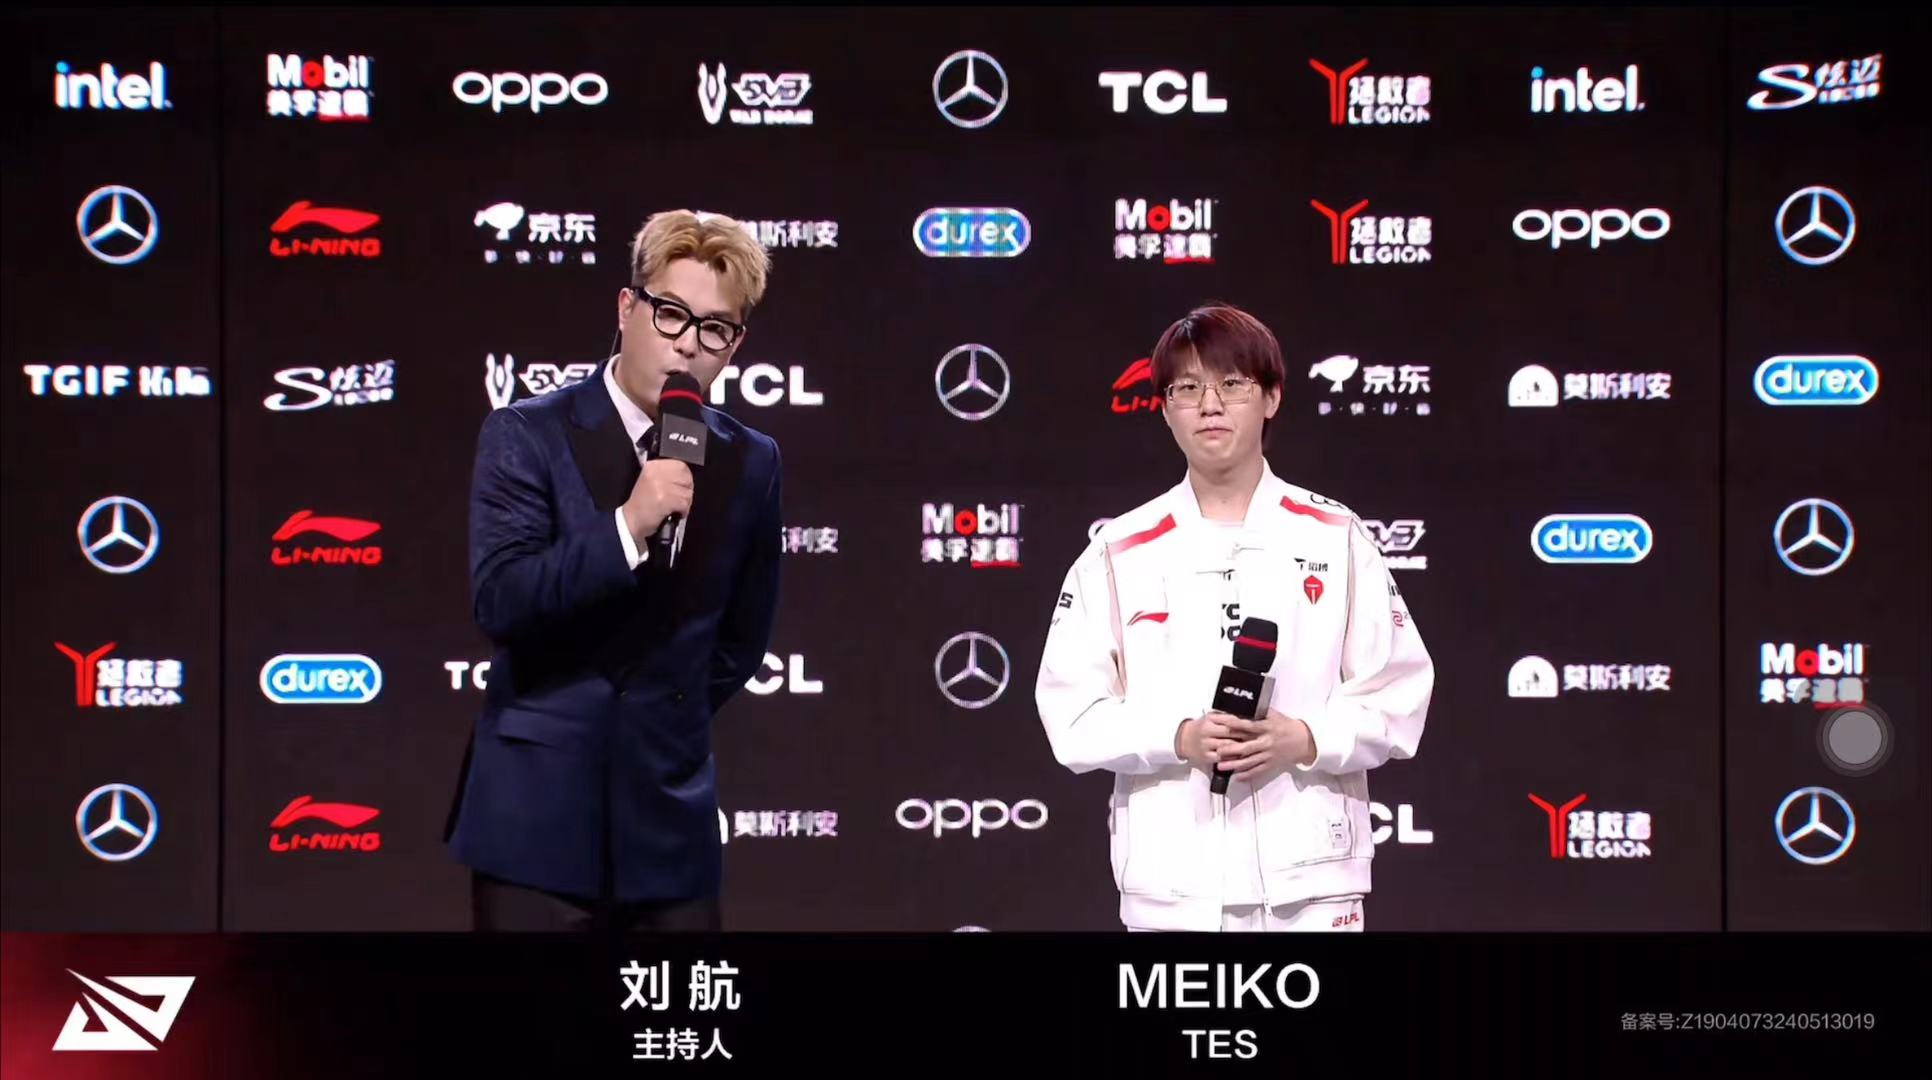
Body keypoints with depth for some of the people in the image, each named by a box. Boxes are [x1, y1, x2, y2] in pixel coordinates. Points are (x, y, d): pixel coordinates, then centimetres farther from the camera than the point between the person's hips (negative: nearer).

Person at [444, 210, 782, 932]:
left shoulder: (749, 464, 8)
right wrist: (626, 526, -25)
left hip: (670, 820, 4)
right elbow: (499, 602, -16)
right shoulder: (528, 436, -3)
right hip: (538, 813, -3)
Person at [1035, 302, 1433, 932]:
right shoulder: (1119, 554, 6)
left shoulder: (1335, 538, 6)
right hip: (1170, 878, 0)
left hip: (1309, 873, 0)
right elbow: (1072, 710, 2)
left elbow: (1396, 691, 4)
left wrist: (1306, 739, -14)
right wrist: (1179, 739, -14)